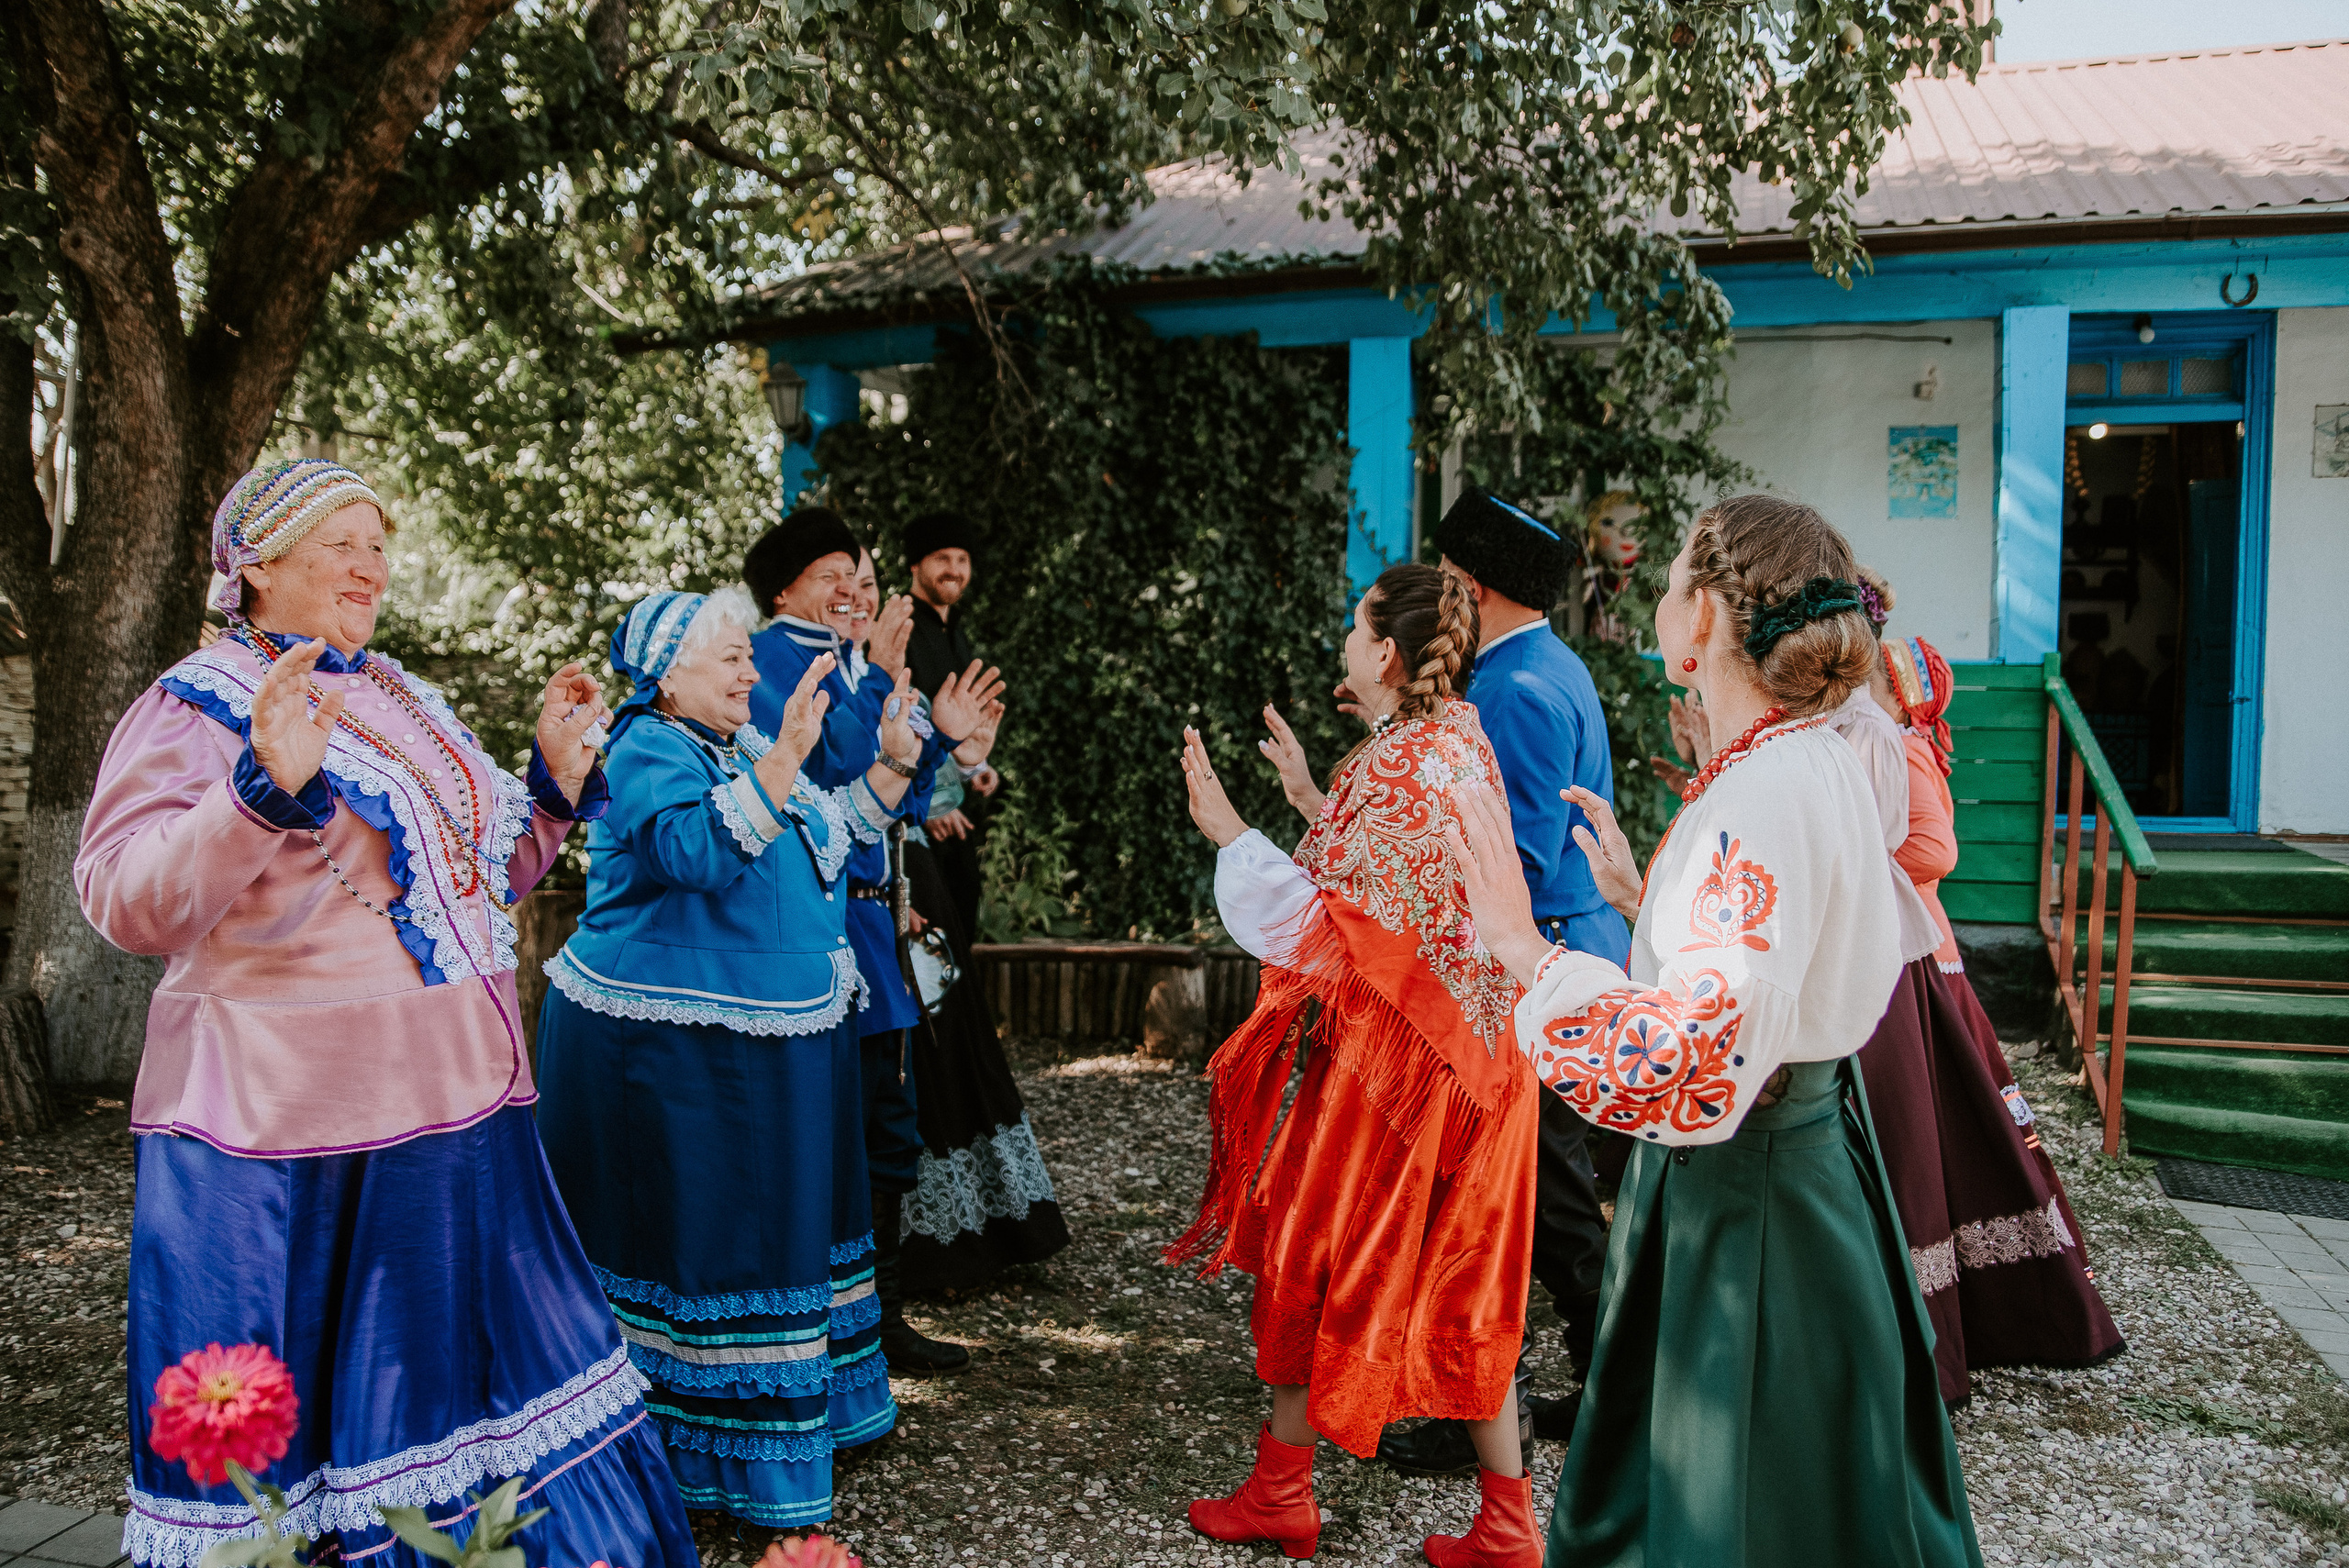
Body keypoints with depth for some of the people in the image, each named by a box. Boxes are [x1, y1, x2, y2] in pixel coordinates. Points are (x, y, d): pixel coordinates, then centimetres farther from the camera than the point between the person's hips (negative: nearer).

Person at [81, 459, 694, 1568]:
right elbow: (127, 903, -19)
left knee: (454, 1368, 17)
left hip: (449, 1102, 7)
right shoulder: (199, 707, -7)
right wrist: (267, 788, -33)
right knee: (283, 1421, 2)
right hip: (290, 1126, -7)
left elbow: (481, 875, 23)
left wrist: (556, 778, 8)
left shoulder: (397, 700, 15)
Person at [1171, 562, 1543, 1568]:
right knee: (1459, 1278, 15)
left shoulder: (1391, 768, -21)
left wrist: (1230, 833, -16)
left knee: (1314, 1257, 10)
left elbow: (1316, 927, -21)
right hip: (1472, 1048, 9)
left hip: (1388, 1050, -9)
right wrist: (1314, 803, 21)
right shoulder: (1463, 742, 8)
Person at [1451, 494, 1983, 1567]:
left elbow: (1700, 1064, -36)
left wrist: (1523, 947, -31)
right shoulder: (1813, 759, 4)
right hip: (1807, 1143, 9)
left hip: (1747, 1195, -9)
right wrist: (1640, 888, 22)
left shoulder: (1764, 796, -27)